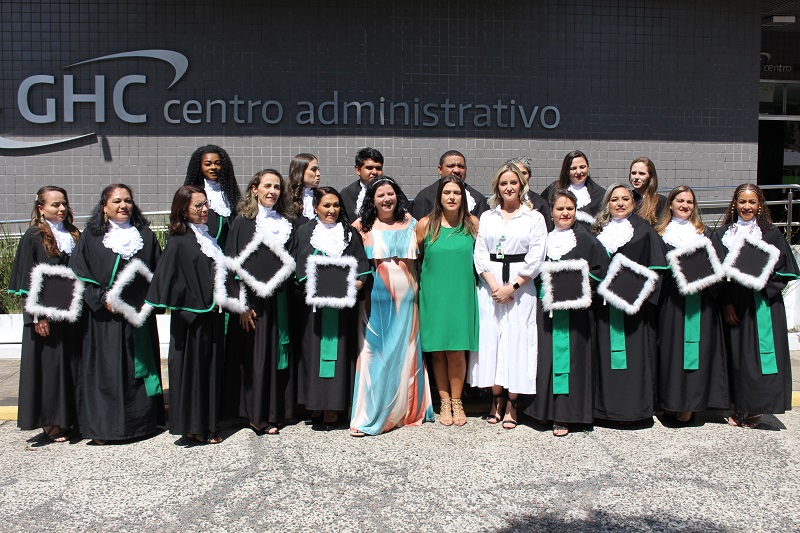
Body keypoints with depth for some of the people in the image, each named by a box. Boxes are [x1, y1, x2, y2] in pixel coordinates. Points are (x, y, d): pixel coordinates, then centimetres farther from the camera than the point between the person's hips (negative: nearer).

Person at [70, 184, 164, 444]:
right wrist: (103, 300, -13)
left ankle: (142, 420, 18)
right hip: (104, 317, -2)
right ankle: (103, 426, 8)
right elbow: (79, 275, -2)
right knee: (105, 370, -1)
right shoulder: (91, 237, 2)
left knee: (139, 368, 7)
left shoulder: (146, 236, 9)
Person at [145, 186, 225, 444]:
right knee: (192, 367, 1)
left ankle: (209, 425, 20)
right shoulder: (179, 242, -9)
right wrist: (200, 304, -16)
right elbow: (170, 282, -15)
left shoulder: (209, 237, 14)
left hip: (212, 315, 7)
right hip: (192, 317, -7)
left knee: (212, 367, 11)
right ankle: (193, 427, 11)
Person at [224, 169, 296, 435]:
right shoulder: (243, 223, -2)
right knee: (253, 356, 0)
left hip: (277, 301, 4)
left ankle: (273, 412, 16)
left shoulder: (285, 225, 12)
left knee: (276, 354, 6)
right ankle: (256, 414, 11)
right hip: (251, 301, -4)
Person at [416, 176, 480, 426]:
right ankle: (444, 402, 17)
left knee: (457, 351, 0)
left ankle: (456, 401, 16)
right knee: (438, 351, 4)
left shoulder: (472, 223, 2)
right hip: (433, 295, 0)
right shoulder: (426, 224, -1)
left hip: (462, 295, 0)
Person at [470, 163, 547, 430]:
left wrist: (512, 287, -10)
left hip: (521, 287, -2)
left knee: (516, 339, -3)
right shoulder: (487, 217, 12)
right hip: (490, 286, 3)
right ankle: (497, 399, 13)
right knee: (490, 337, 1)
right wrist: (494, 285, -8)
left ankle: (512, 403, 6)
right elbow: (480, 253, 5)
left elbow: (535, 258, -3)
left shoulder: (534, 218, 4)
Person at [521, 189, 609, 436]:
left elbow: (600, 269, -1)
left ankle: (564, 415, 4)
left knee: (570, 358, -3)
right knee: (546, 359, 4)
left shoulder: (586, 239, 3)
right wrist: (547, 282, -1)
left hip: (575, 310, -3)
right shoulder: (543, 238, 12)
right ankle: (546, 409, 15)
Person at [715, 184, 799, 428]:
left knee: (759, 353, -4)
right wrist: (725, 303, -5)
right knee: (737, 355, 6)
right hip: (732, 306, 2)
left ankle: (755, 409, 6)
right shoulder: (723, 234, 7)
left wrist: (763, 283, -14)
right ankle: (740, 406, 16)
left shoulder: (771, 234, 2)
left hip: (762, 306, -2)